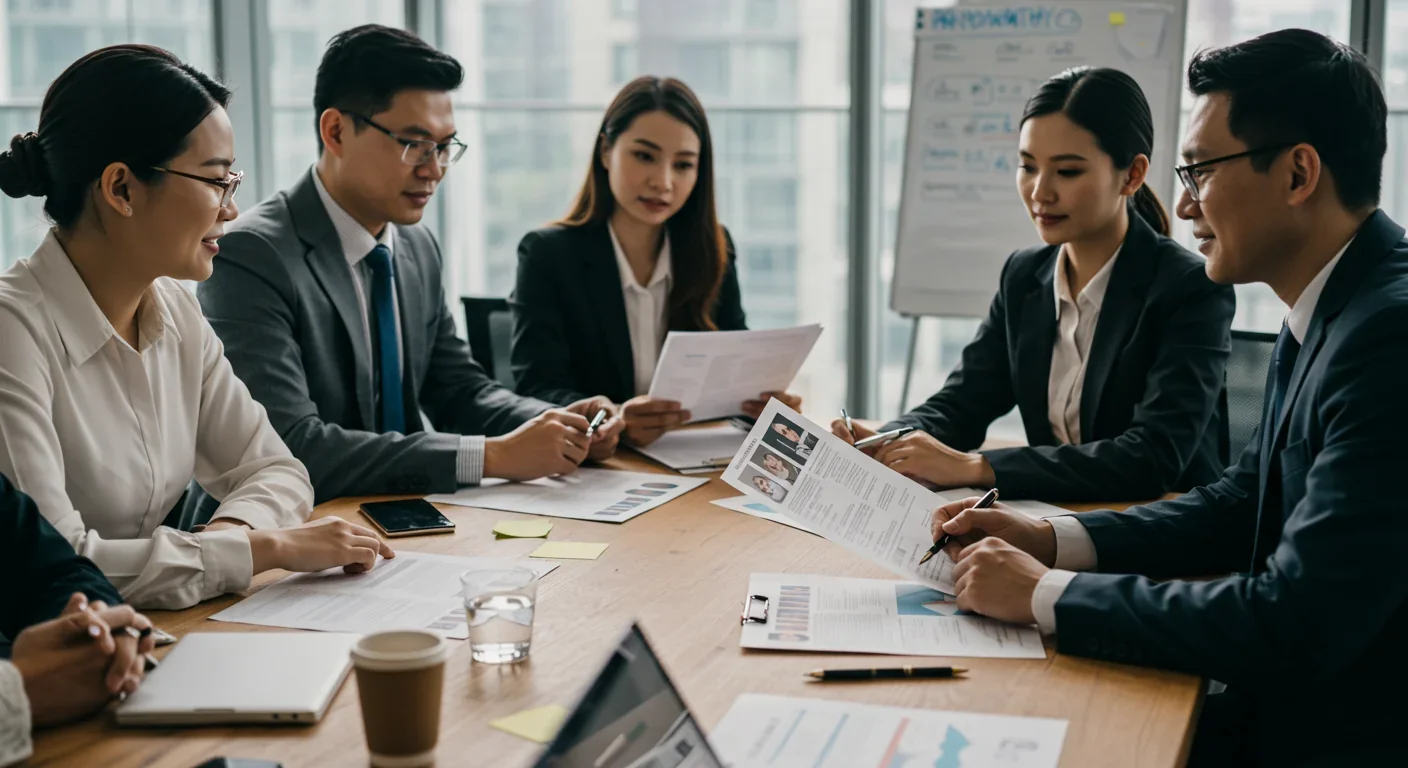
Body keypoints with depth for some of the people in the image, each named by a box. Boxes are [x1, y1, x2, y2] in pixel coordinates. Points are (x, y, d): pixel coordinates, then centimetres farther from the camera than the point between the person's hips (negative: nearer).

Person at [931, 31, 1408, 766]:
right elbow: (1239, 505, 16)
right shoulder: (1329, 311, 7)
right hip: (1281, 708, 8)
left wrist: (1046, 594, -17)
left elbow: (1295, 623, -27)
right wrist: (1049, 539, 2)